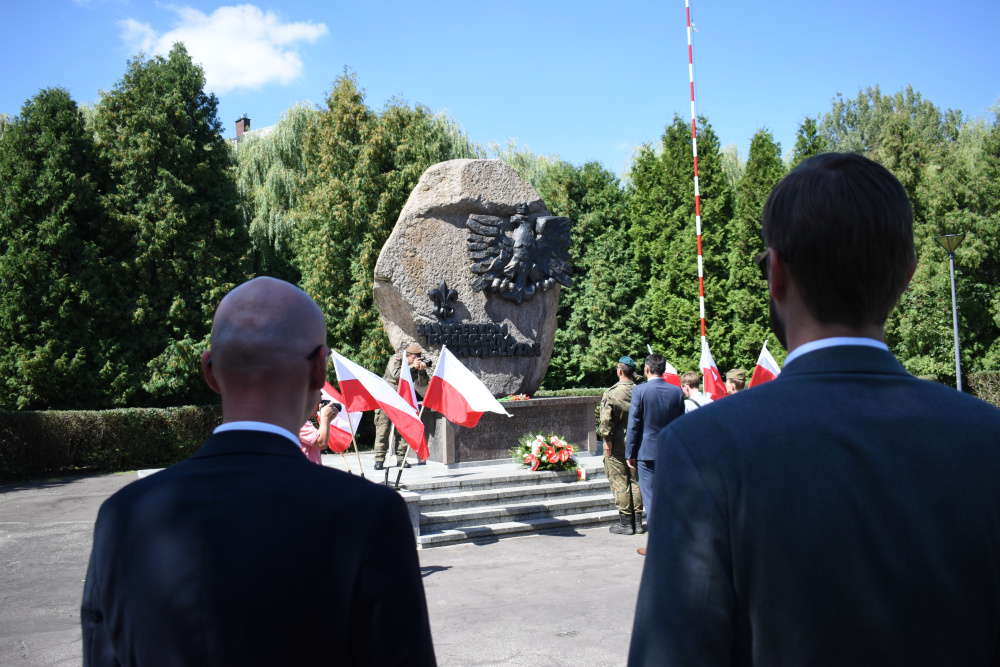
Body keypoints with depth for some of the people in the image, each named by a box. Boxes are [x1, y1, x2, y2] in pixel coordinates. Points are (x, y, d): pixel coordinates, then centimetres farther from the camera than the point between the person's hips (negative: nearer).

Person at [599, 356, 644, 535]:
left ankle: (625, 523, 5)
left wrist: (607, 440, -10)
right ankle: (637, 522, 17)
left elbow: (606, 419, -18)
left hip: (617, 444, -5)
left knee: (619, 482, 1)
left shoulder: (611, 393, -13)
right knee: (635, 481, 12)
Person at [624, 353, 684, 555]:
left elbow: (633, 424, -8)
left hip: (647, 451, -4)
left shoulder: (640, 391, -10)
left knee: (651, 499, 2)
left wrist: (630, 454, -1)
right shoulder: (676, 392, 2)